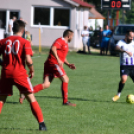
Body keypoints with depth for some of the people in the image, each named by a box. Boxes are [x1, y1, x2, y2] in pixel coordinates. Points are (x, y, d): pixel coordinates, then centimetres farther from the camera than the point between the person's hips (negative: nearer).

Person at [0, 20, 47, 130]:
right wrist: (32, 70, 4)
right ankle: (41, 124, 1)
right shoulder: (25, 42, -2)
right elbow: (28, 60, -12)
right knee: (31, 98, 5)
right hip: (19, 73, -2)